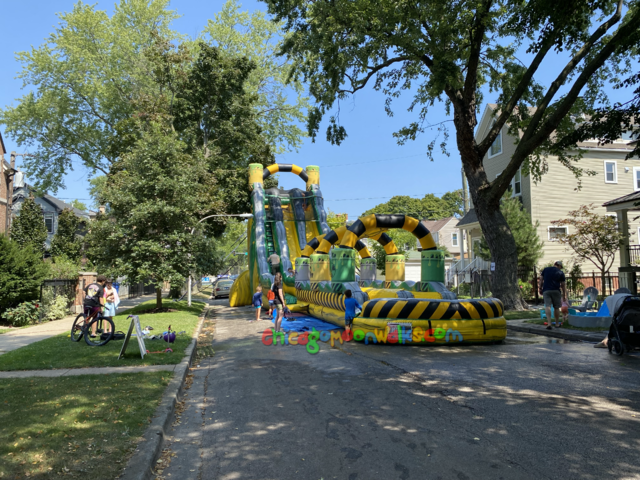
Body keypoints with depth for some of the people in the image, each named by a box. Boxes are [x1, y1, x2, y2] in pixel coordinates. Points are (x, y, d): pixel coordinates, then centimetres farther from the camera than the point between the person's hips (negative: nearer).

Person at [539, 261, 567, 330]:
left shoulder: (546, 269, 12)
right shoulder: (560, 272, 8)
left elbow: (541, 279, 8)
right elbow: (563, 285, 10)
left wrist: (540, 288, 15)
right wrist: (564, 295, 16)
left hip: (546, 290, 0)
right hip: (556, 290, 0)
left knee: (547, 306, -8)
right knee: (556, 307, 12)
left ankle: (549, 323, -21)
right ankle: (557, 323, 25)